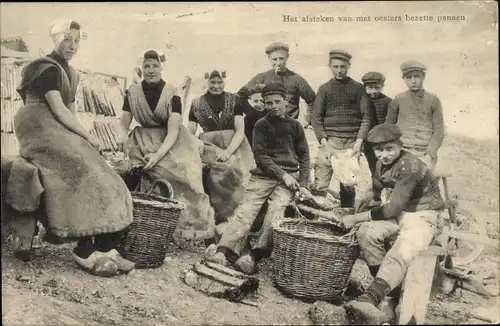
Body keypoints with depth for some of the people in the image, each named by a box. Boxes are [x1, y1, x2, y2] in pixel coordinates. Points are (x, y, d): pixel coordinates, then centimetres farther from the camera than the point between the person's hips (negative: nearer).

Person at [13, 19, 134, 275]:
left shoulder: (71, 74, 22)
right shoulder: (47, 68, -7)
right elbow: (58, 110, -16)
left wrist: (82, 137, 2)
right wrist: (88, 137, -11)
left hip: (60, 132, 9)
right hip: (41, 130, -9)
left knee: (98, 175, -7)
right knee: (82, 172, -27)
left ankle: (106, 247, -12)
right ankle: (85, 251, -25)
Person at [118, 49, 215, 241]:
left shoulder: (172, 94, -7)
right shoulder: (132, 92, 1)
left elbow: (172, 131, -16)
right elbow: (123, 125, 1)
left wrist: (158, 155, -31)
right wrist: (124, 138, -24)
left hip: (170, 143, -1)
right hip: (144, 142, 2)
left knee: (184, 170, -25)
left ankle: (190, 226, -12)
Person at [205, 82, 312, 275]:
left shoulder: (295, 126, 15)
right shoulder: (262, 125, 10)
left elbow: (304, 156, 14)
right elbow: (260, 155, 0)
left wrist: (303, 185, 2)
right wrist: (282, 174, -11)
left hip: (289, 176, 0)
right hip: (264, 174, 0)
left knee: (275, 213, -24)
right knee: (245, 210, -20)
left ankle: (255, 256, -33)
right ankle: (225, 252, -32)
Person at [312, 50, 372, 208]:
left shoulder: (357, 88, 10)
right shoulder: (324, 89, 11)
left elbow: (366, 116, 5)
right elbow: (317, 118, 5)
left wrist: (359, 142, -8)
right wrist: (325, 144, -7)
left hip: (352, 143, 0)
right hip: (329, 141, 0)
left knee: (349, 186, 5)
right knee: (320, 185, -8)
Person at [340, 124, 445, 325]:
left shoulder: (410, 167, -21)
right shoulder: (381, 165, 5)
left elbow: (394, 207, -25)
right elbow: (378, 190, 25)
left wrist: (356, 218, -22)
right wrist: (367, 198, 1)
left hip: (422, 217, -7)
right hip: (398, 214, 8)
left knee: (400, 254, -34)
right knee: (366, 232, -21)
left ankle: (369, 300, -52)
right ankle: (390, 292, -14)